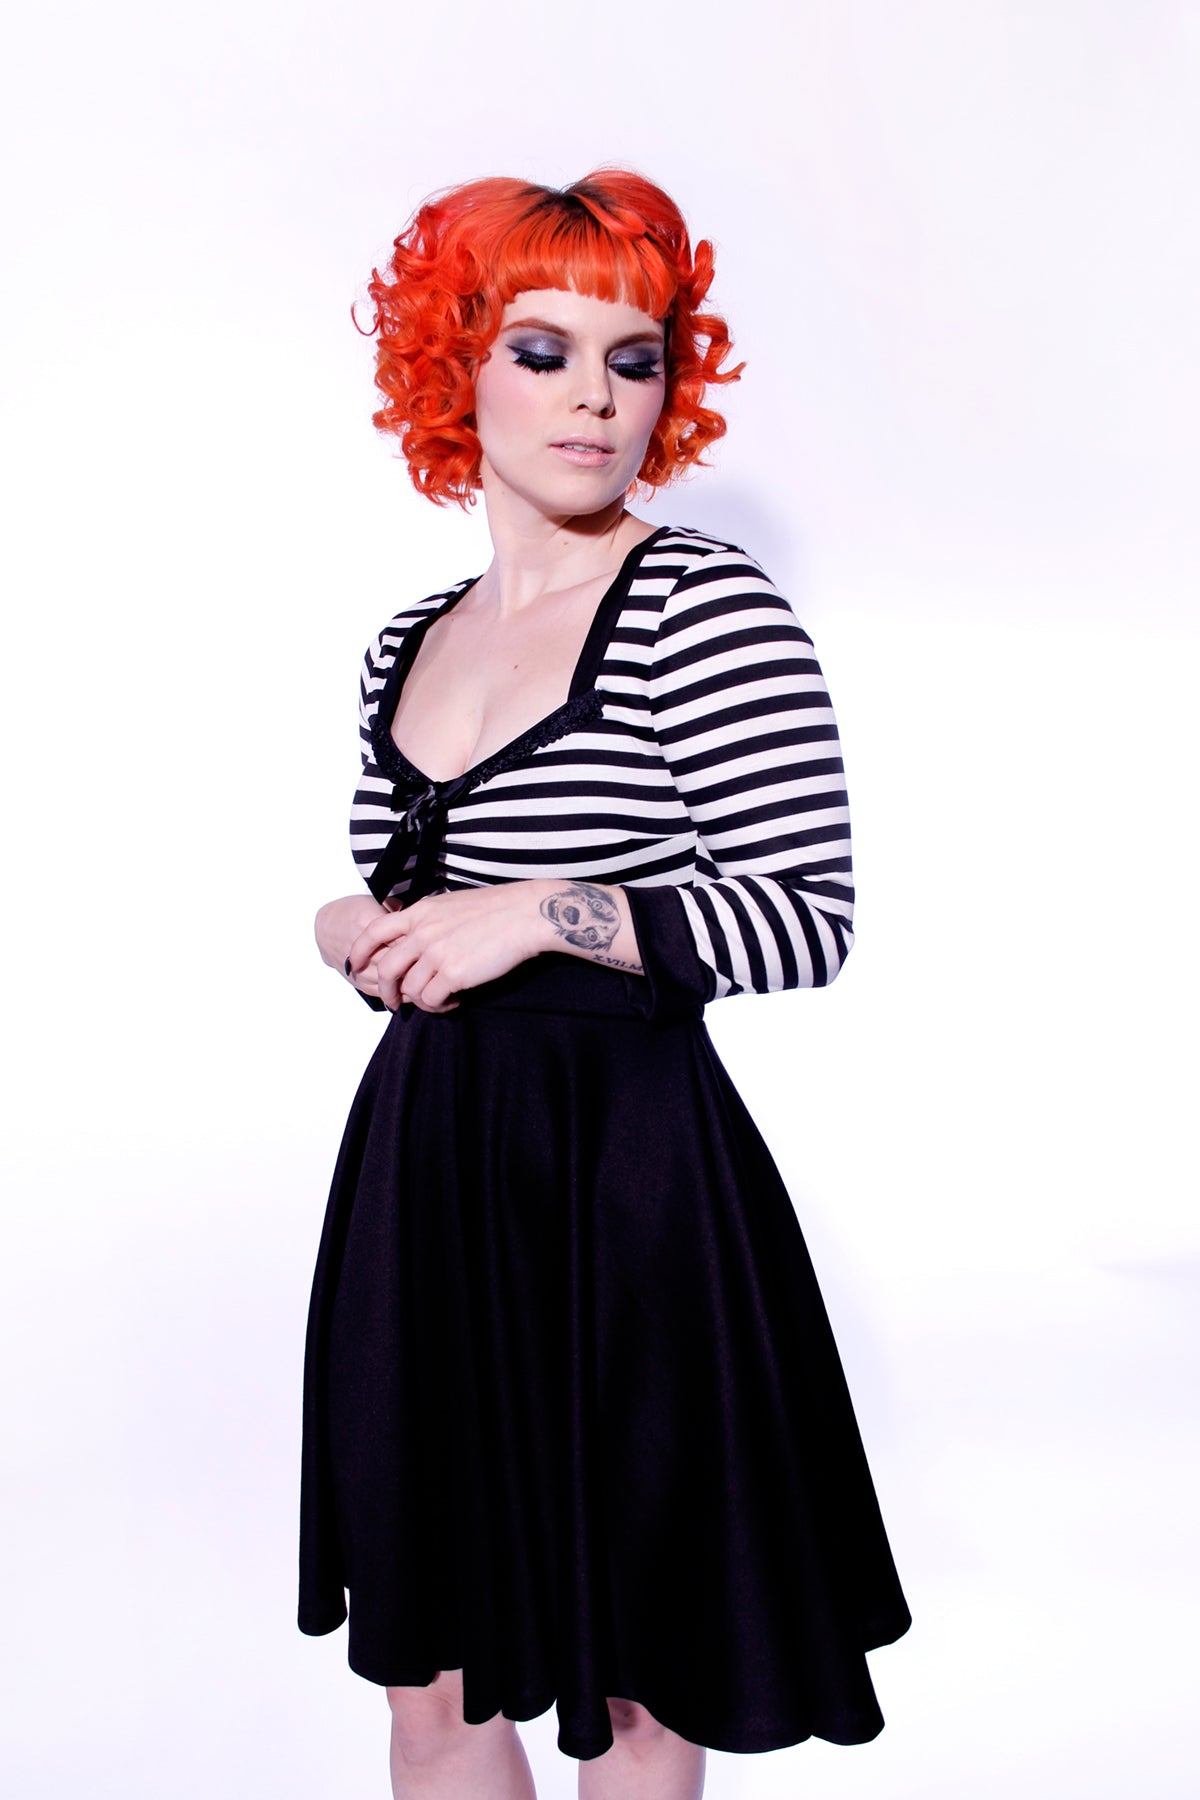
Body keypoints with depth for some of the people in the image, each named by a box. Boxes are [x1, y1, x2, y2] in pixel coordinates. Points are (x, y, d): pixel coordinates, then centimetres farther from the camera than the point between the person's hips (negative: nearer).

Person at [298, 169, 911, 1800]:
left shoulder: (709, 604, -9)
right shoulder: (408, 643, 10)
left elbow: (811, 918, -13)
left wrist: (541, 915, -18)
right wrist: (363, 935, -2)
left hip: (627, 1172, -5)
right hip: (424, 1168, 6)